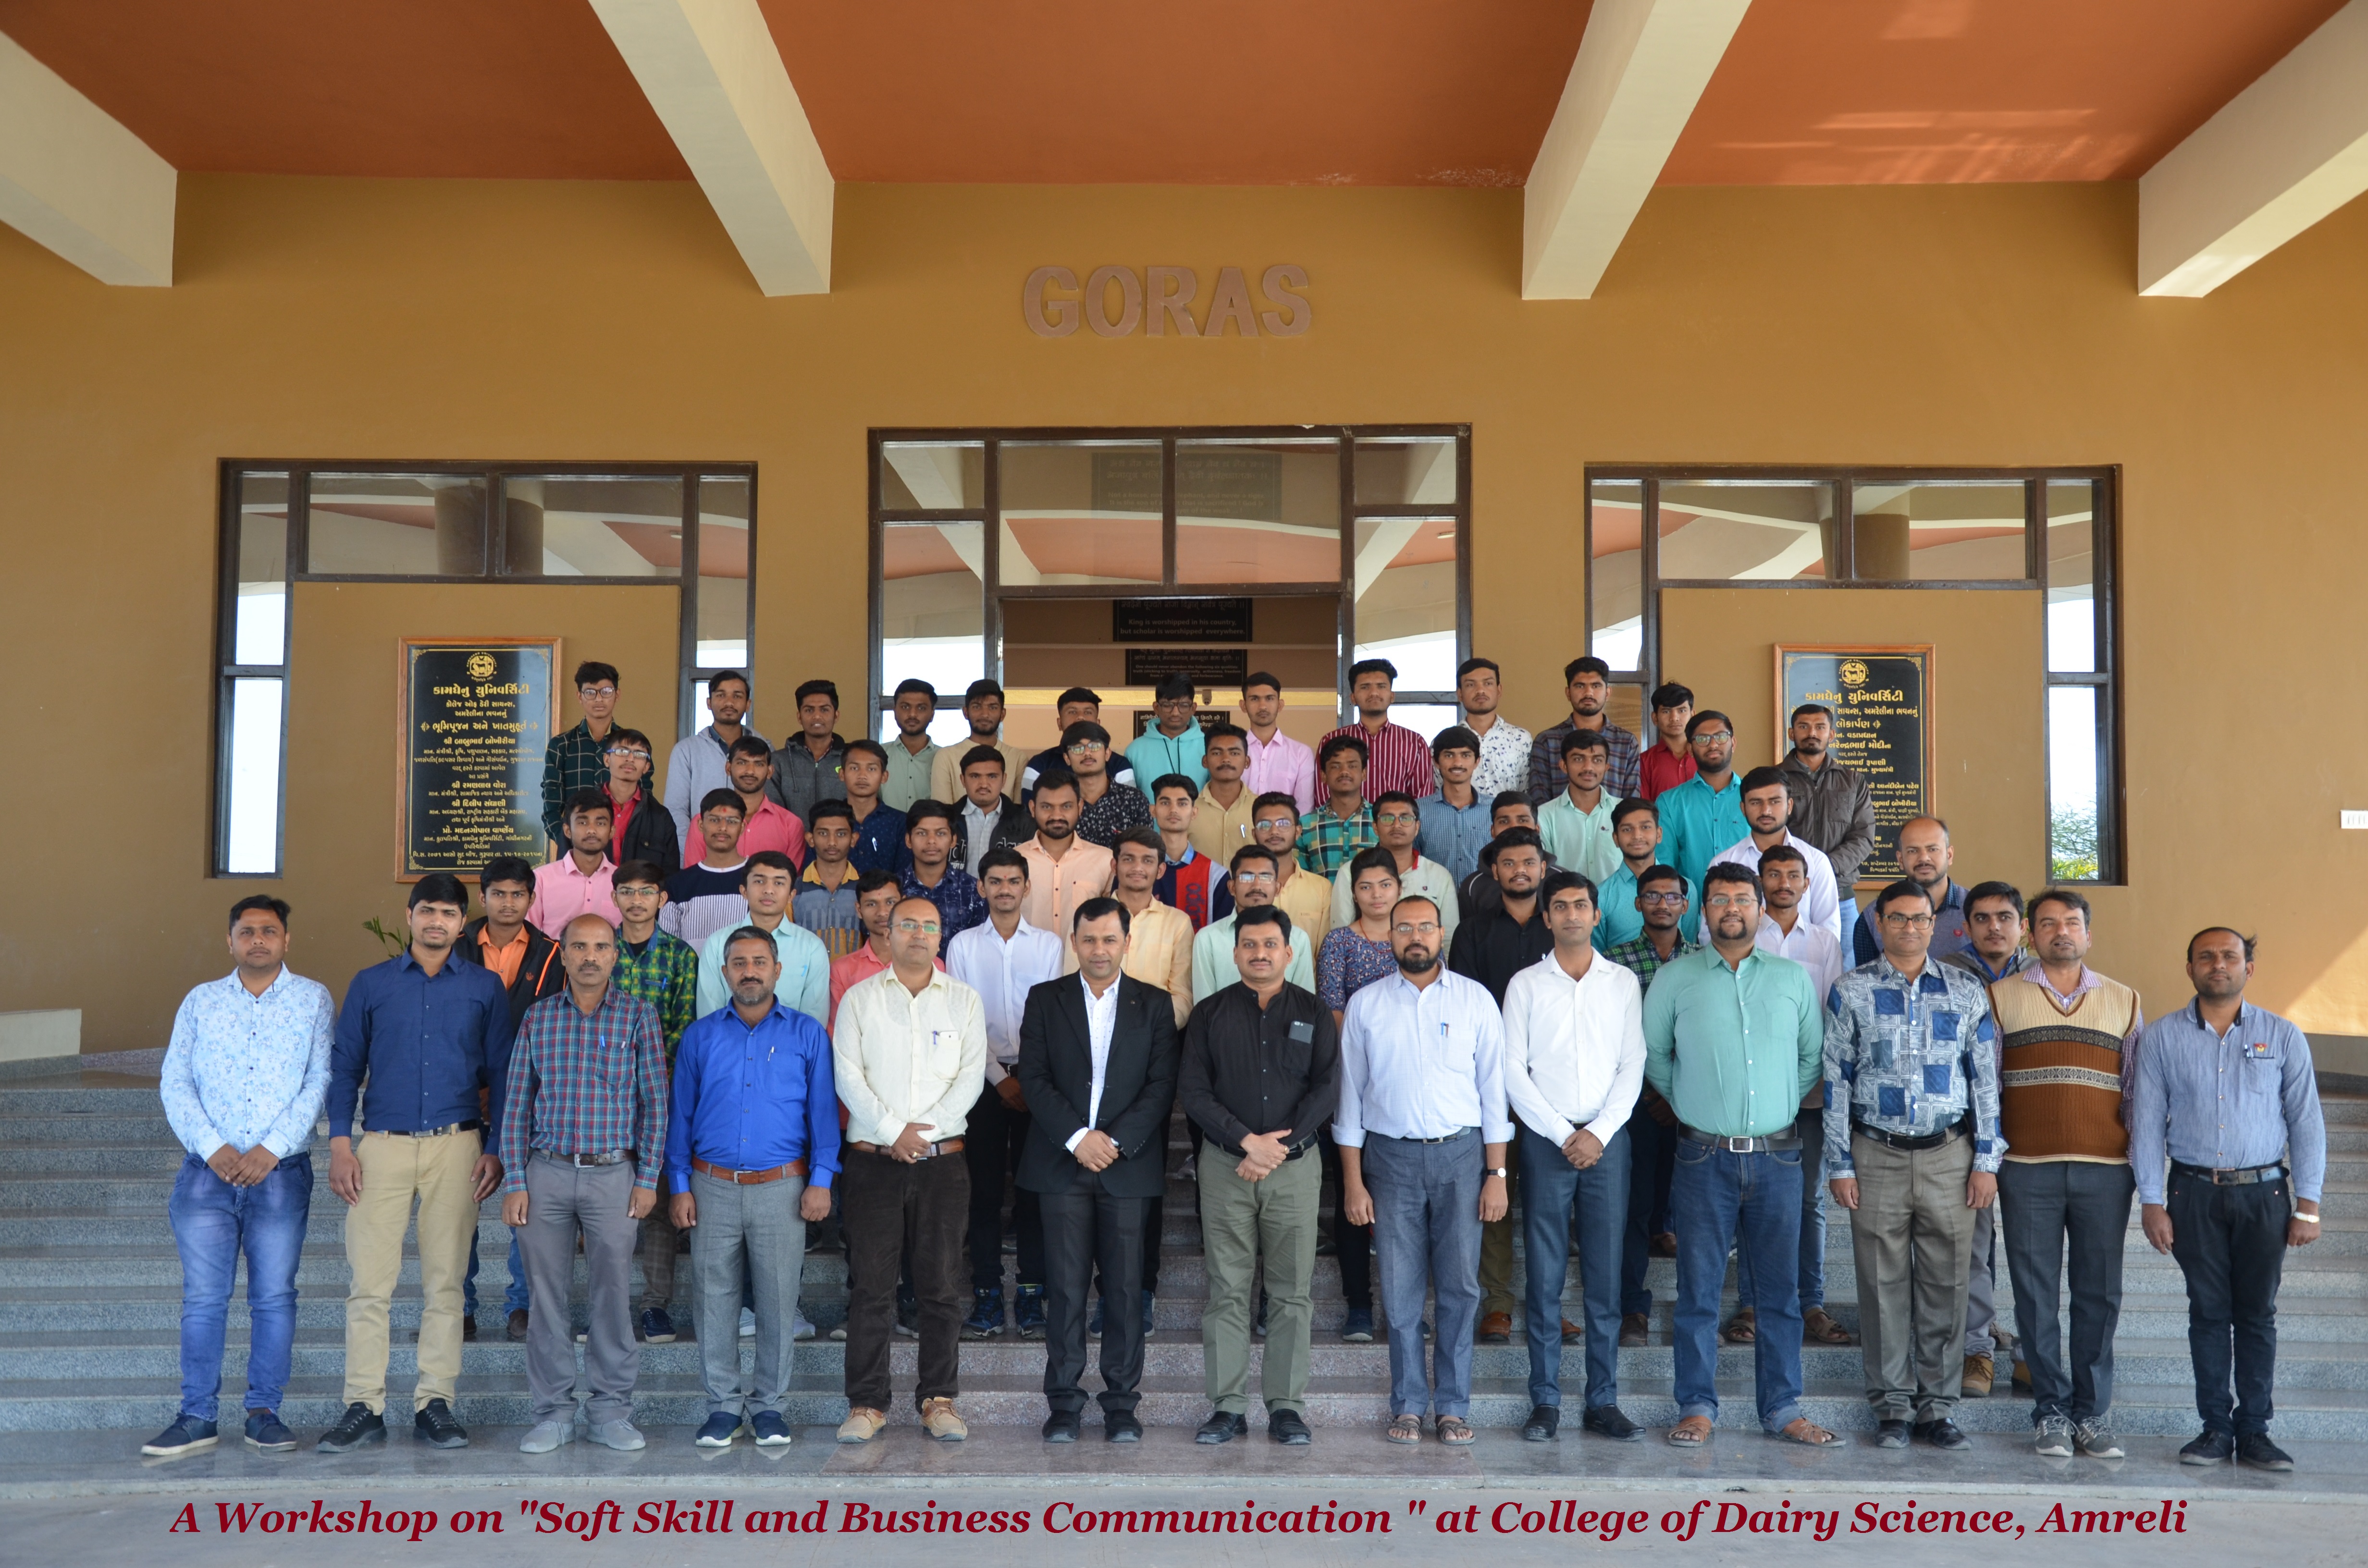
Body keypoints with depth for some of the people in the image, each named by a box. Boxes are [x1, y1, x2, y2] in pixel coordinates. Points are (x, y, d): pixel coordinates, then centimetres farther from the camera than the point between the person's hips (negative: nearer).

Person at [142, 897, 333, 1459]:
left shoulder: (313, 1000, 5)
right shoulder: (200, 1002, 11)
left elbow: (320, 1082, -3)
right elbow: (174, 1081, 4)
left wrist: (270, 1150, -12)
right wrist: (213, 1148, -10)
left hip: (282, 1173, -1)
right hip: (207, 1172, 1)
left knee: (274, 1297, 3)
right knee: (203, 1297, 2)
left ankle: (264, 1412, 12)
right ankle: (198, 1417, 11)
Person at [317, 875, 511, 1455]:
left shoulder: (485, 988, 8)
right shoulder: (370, 984, 8)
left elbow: (500, 1073, 8)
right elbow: (345, 1067, 8)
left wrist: (497, 1150, 0)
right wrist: (340, 1145, -2)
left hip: (456, 1147, 0)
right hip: (382, 1145, 0)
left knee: (445, 1282, 3)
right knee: (369, 1281, -2)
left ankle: (434, 1405, 10)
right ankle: (364, 1407, 6)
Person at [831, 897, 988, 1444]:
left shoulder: (964, 1000, 10)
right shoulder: (859, 999, 8)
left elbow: (970, 1077, 1)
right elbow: (847, 1075, -1)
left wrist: (924, 1131, -10)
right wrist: (893, 1131, -11)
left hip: (942, 1158, 1)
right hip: (872, 1159, -1)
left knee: (942, 1286, 2)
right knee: (870, 1285, 1)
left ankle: (939, 1399, 12)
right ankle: (866, 1403, 9)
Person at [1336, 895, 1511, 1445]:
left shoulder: (1476, 999, 4)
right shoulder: (1365, 1005, 4)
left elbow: (1493, 1089, 4)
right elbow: (1350, 1094, 5)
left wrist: (1497, 1174, -1)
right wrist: (1353, 1180, 1)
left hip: (1461, 1153, 0)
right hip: (1391, 1155, 0)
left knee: (1460, 1286, 3)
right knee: (1400, 1291, 4)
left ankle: (1453, 1406, 15)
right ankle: (1409, 1405, 16)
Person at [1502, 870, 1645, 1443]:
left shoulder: (1624, 983, 8)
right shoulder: (1525, 984, 5)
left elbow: (1633, 1067, 4)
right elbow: (1513, 1071, 0)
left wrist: (1599, 1133, -7)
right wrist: (1564, 1135, -7)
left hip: (1607, 1138, 1)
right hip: (1544, 1138, -1)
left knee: (1605, 1276, 3)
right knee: (1545, 1276, 0)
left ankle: (1603, 1401, 10)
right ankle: (1545, 1402, 7)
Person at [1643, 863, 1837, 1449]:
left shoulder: (1793, 977, 8)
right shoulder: (1674, 978, 2)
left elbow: (1813, 1054, 15)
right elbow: (1652, 1053, 10)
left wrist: (1785, 1103, 7)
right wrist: (1687, 1102, 7)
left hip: (1777, 1156, 2)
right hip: (1704, 1157, -2)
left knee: (1780, 1288, 8)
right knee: (1699, 1288, 2)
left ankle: (1783, 1408, 18)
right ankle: (1697, 1406, 12)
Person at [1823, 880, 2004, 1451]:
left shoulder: (1965, 991, 7)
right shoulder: (1851, 991, 2)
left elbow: (1985, 1079, 8)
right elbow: (1836, 1081, 2)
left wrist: (1986, 1161, 3)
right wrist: (1840, 1164, -2)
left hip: (1949, 1154, 1)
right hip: (1877, 1156, -1)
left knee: (1945, 1283, 4)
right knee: (1884, 1285, 3)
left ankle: (1938, 1407, 16)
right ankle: (1893, 1406, 14)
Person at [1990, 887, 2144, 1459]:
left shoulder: (2124, 1002, 12)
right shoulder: (2001, 997, 7)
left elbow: (2140, 1092, 12)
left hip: (2105, 1171, 1)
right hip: (2027, 1170, -1)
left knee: (2100, 1294, 4)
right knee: (2037, 1294, 2)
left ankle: (2093, 1413, 15)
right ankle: (2052, 1411, 13)